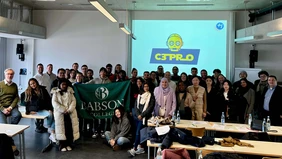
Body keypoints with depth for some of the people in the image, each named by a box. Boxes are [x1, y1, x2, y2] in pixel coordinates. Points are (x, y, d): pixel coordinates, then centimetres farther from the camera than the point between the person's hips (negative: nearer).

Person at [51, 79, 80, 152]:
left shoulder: (70, 92, 14)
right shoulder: (55, 92, 7)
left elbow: (73, 101, 5)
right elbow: (54, 103, -4)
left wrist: (69, 110, -10)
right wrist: (63, 110, -13)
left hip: (70, 113, 2)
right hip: (60, 113, -2)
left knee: (70, 127, -8)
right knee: (61, 127, -9)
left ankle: (68, 144, 2)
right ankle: (62, 145, -1)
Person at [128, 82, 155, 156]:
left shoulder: (151, 96, -1)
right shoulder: (139, 95, 13)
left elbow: (150, 108, -8)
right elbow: (136, 106, 9)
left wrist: (142, 115, -12)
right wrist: (138, 115, -5)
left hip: (144, 117, -5)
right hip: (137, 116, 5)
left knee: (138, 132, -12)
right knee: (138, 132, 4)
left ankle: (134, 149, -10)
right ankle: (140, 147, 12)